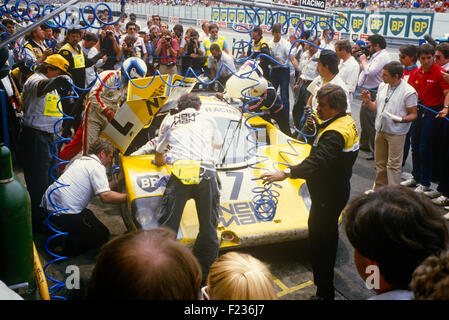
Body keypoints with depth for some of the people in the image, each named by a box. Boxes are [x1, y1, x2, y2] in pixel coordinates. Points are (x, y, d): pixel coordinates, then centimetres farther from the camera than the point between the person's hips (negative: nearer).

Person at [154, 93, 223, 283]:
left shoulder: (170, 120, 23)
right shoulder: (207, 119, 24)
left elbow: (159, 156, 31)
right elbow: (218, 144, 42)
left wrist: (163, 160, 54)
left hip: (179, 173, 0)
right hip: (206, 173, 1)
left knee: (167, 225, 4)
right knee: (208, 227, 11)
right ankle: (205, 273, 19)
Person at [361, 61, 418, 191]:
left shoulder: (409, 92, -13)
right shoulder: (382, 86, 8)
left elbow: (413, 114, -11)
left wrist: (401, 119, -29)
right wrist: (367, 102, -5)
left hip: (396, 133, -6)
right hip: (380, 130, 7)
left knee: (394, 164, -2)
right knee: (380, 162, 17)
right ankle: (379, 188, 31)